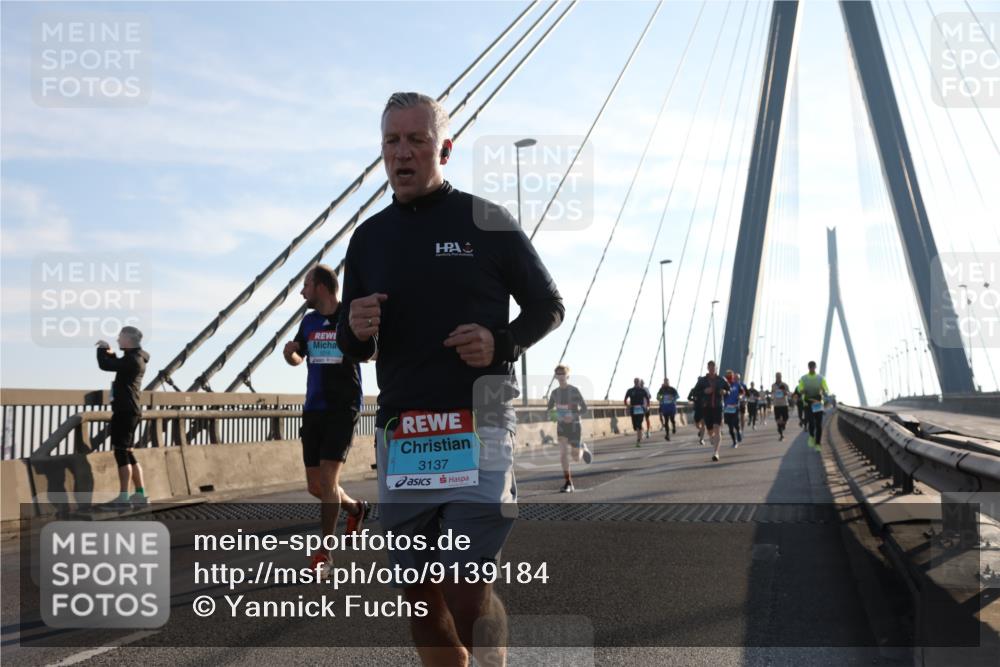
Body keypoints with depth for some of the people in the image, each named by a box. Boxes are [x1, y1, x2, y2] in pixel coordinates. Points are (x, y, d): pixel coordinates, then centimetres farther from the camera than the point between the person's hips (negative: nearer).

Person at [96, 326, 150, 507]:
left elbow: (105, 365, -19)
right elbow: (117, 365, 33)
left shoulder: (132, 359, -15)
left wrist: (102, 349, -1)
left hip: (125, 411, -10)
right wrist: (109, 352, 19)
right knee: (127, 453, 14)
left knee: (121, 452, -7)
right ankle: (140, 494, 14)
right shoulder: (136, 358, 16)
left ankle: (123, 497, -7)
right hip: (130, 411, 10)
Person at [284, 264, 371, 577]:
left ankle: (323, 552, -2)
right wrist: (289, 352, 0)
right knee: (315, 486, 9)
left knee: (328, 480, -13)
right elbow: (297, 358, 24)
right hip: (313, 409, 6)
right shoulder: (309, 321, 11)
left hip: (343, 408, -6)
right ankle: (356, 508, 38)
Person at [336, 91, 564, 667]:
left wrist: (502, 344, -11)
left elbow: (549, 306, 8)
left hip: (477, 426, -4)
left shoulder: (487, 222, 2)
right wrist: (355, 331, -5)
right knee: (419, 597, 8)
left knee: (468, 592, -12)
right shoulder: (369, 237, 13)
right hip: (399, 434, 4)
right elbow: (355, 350, 19)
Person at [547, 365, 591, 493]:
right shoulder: (555, 392, 1)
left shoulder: (574, 391, -12)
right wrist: (555, 413, -9)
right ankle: (568, 483, -11)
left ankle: (583, 448, 37)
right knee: (563, 452, -17)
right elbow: (550, 409, 14)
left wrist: (573, 415, -26)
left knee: (576, 458, 1)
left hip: (574, 425, -3)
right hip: (561, 426, 3)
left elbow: (584, 408, -11)